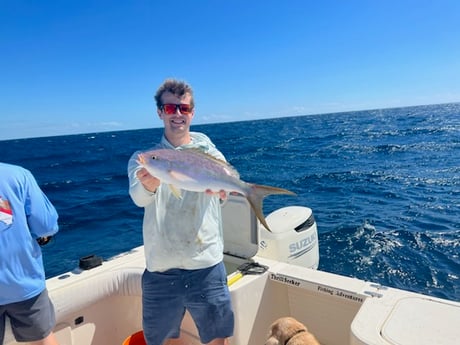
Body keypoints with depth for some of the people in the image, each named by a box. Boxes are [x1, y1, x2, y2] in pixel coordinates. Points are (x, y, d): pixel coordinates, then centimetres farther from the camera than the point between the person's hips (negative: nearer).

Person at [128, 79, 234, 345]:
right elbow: (139, 197, -19)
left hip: (207, 266, 0)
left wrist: (219, 184, -45)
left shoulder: (209, 153, 0)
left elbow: (225, 185, -20)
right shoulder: (144, 158, 0)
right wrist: (149, 183, -43)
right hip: (160, 271, 1)